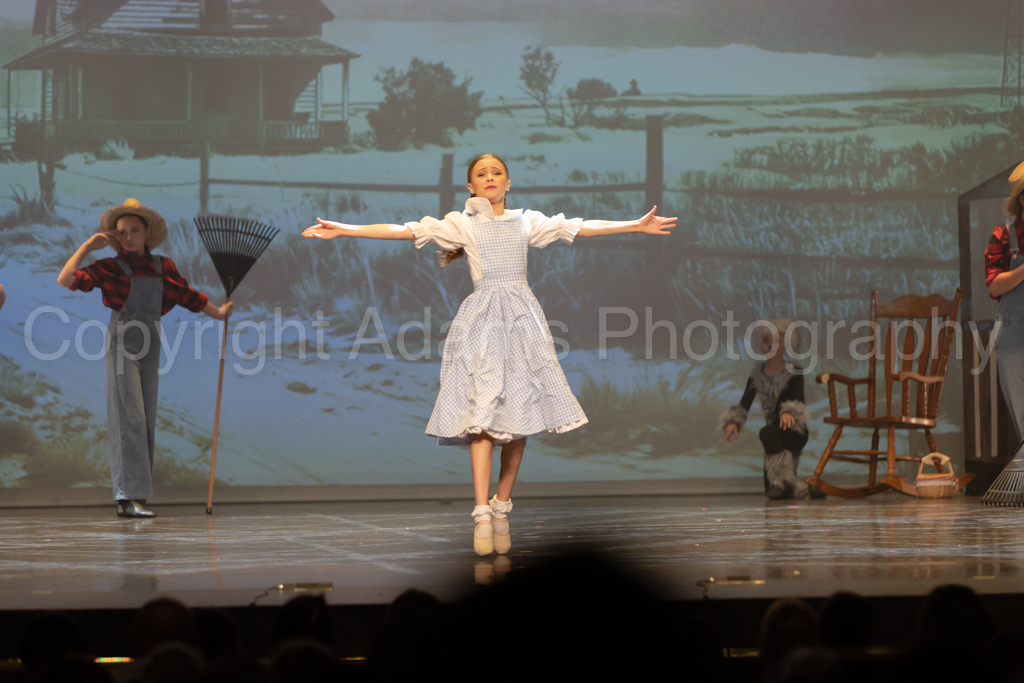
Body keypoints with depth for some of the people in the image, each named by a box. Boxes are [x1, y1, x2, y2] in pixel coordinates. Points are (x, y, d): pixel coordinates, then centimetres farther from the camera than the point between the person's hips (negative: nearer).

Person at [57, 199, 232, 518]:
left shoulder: (163, 267, 10)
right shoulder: (111, 268, -2)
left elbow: (187, 296, 24)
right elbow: (65, 279, -11)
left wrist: (218, 312, 27)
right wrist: (86, 247, -12)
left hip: (150, 347, 5)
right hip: (122, 343, -5)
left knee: (145, 422, 5)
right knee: (128, 418, -12)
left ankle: (133, 495, 9)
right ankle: (127, 495, -15)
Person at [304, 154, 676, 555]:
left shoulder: (527, 222, 15)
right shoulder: (462, 224, 8)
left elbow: (579, 228, 17)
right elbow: (405, 231, 1)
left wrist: (637, 225, 16)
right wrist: (341, 231, -7)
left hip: (522, 319, 3)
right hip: (482, 321, -3)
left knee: (521, 414, -2)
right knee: (482, 413, -13)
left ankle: (501, 508, 9)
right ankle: (482, 515, -15)